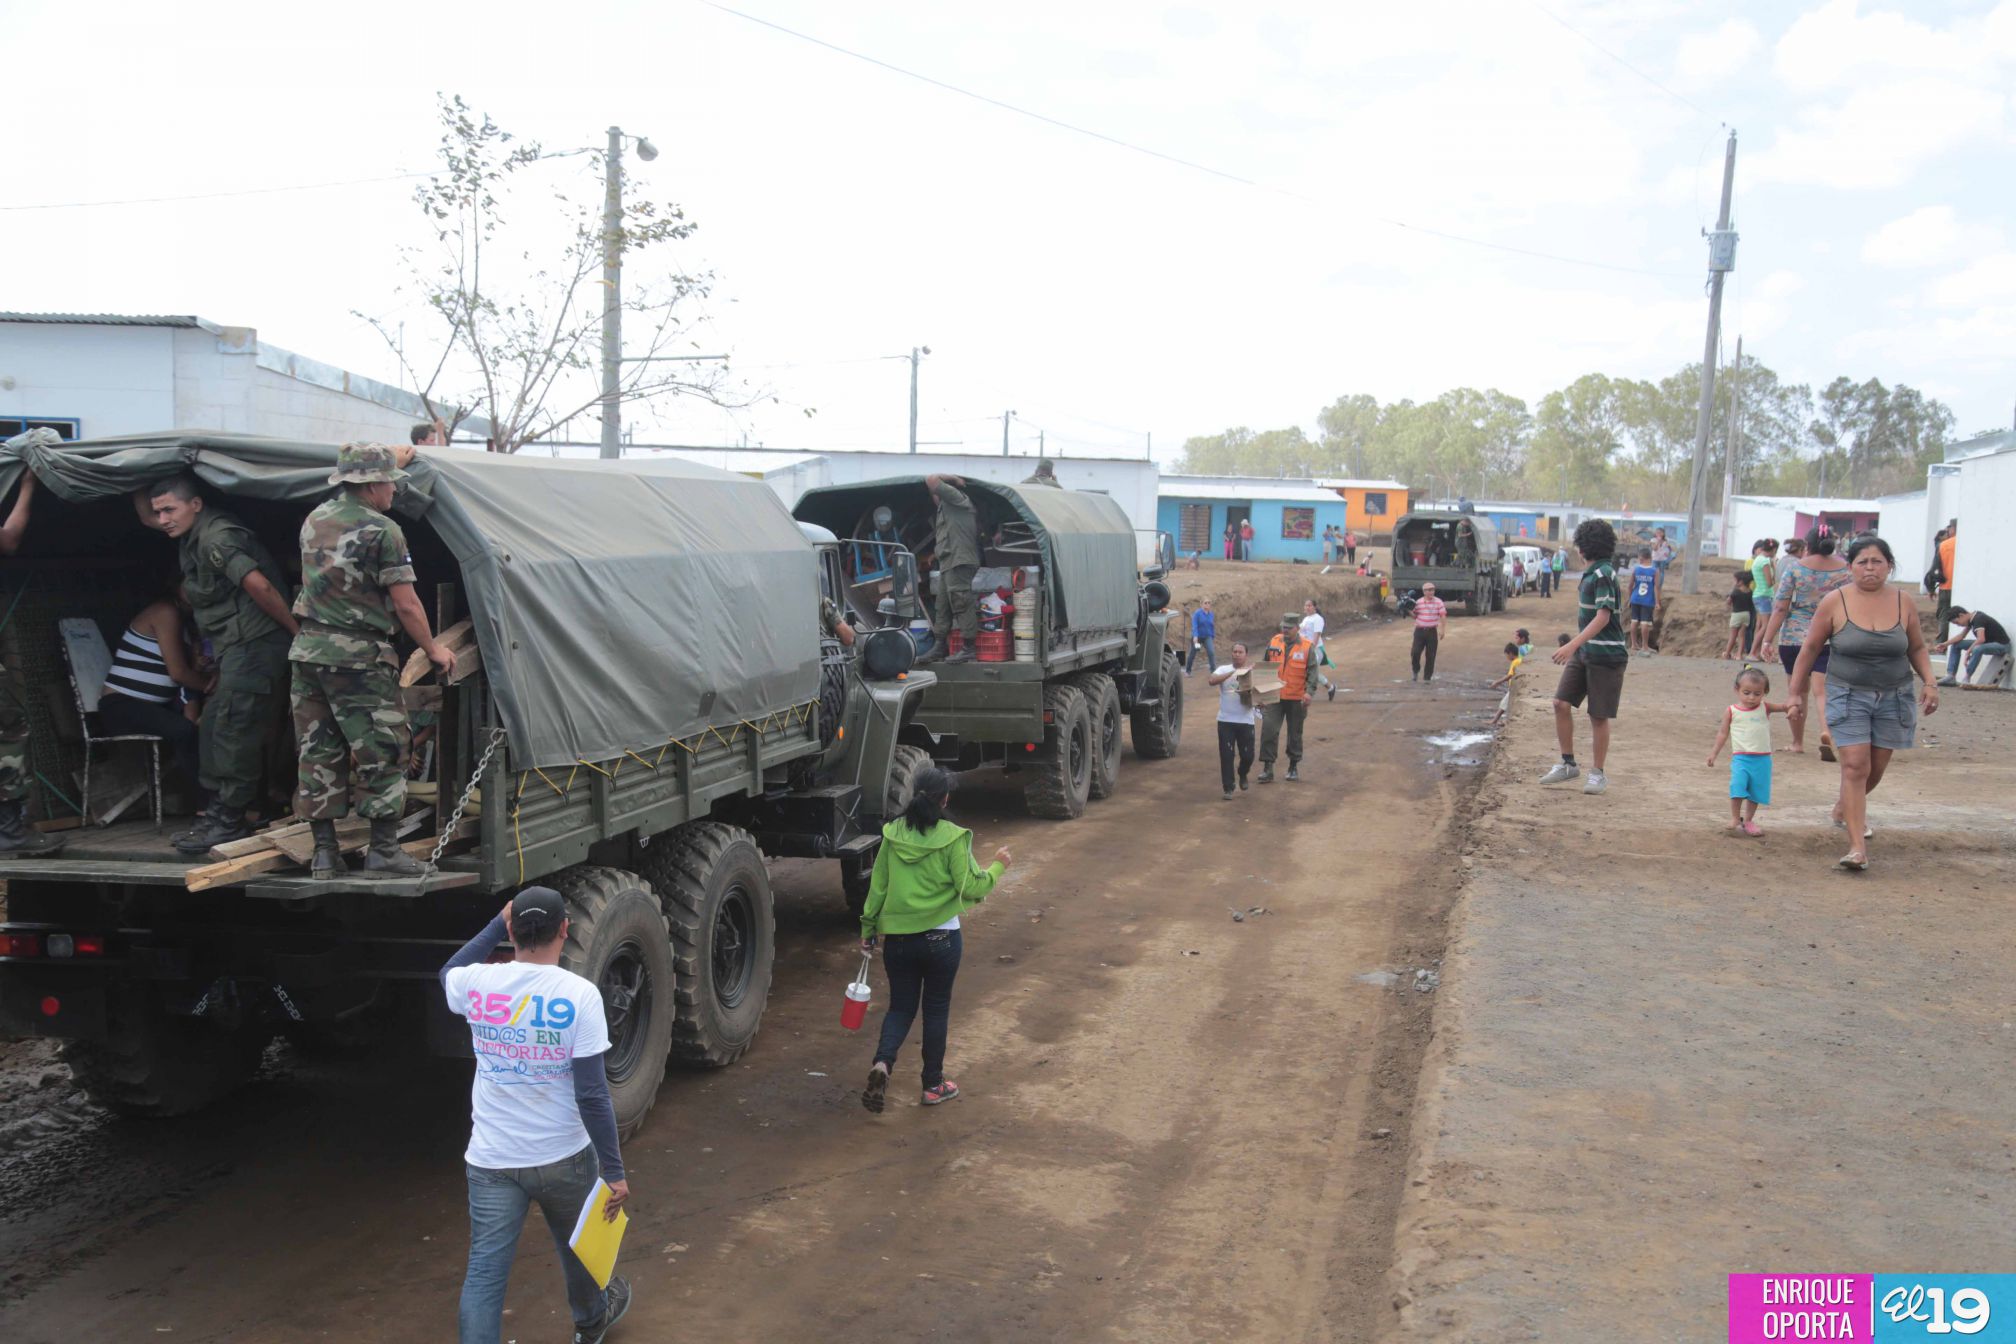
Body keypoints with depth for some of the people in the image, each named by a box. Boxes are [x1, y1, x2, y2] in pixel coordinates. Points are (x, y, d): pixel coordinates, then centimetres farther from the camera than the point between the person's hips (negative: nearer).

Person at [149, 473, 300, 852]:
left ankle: (229, 822, -2)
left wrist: (295, 629, -21)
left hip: (253, 644, -11)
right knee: (213, 728, 13)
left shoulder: (216, 538, -16)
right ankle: (219, 810, 21)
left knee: (232, 731, -8)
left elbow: (257, 584, -26)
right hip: (236, 647, 11)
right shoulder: (194, 540, 17)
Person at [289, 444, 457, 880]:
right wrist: (433, 649, 2)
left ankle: (323, 852, 14)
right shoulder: (382, 531, -11)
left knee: (317, 753, 10)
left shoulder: (314, 520, 11)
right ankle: (384, 850, 4)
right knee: (381, 753, 2)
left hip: (308, 648, 7)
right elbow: (405, 604, -10)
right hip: (359, 656, -7)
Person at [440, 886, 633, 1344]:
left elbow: (448, 973, 21)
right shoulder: (579, 995, -17)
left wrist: (497, 925, 21)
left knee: (484, 1272, 5)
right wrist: (614, 1170, -11)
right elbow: (592, 1094, -18)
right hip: (564, 1158, -1)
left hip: (491, 1162, 1)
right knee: (577, 1247, 25)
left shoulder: (477, 984, -8)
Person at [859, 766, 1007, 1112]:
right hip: (941, 938, -3)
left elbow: (877, 886, 4)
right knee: (937, 1009, 13)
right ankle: (933, 1085, 21)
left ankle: (882, 1064, -12)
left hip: (897, 937, 3)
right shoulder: (952, 838, -13)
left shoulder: (893, 834, -1)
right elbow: (969, 888, -12)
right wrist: (997, 866, 4)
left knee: (900, 1007, 14)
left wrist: (868, 930, 13)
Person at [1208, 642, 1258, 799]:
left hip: (1245, 720, 1)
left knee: (1247, 755, 6)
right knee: (1226, 756, -4)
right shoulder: (1224, 670, 2)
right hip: (1226, 720, -1)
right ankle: (1228, 789, 4)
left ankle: (1242, 775, 38)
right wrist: (1233, 672, -25)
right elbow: (1212, 680, -18)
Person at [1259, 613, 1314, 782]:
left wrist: (1308, 692, -19)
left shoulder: (1307, 647, -5)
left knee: (1295, 734, 12)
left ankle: (1294, 767, 27)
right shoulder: (1273, 642, 3)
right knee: (1268, 730, -8)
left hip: (1296, 699, -1)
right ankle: (1267, 768, -4)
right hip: (1274, 697, 1)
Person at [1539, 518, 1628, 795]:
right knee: (1561, 703, 1)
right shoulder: (1591, 573, 12)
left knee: (1599, 717, 1)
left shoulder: (1603, 575, -16)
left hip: (1606, 655, -8)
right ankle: (1568, 764, 11)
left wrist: (1573, 645, -29)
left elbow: (1603, 617, -23)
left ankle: (1598, 774, 12)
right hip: (1584, 652, 8)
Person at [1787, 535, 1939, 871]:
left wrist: (1929, 683, -2)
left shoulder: (1903, 604, -1)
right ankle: (1858, 847, -12)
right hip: (1848, 695, -3)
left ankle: (1845, 806, 45)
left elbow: (1917, 648, 13)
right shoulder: (1834, 603, -8)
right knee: (1855, 767, -12)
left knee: (1876, 767, 13)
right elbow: (1810, 650, 0)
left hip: (1893, 697, 3)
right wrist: (1796, 694, 1)